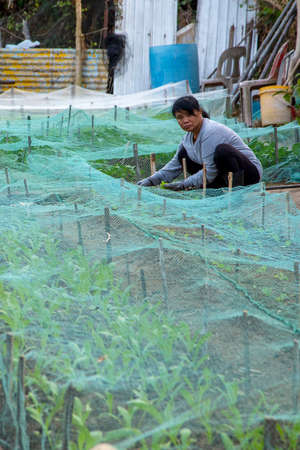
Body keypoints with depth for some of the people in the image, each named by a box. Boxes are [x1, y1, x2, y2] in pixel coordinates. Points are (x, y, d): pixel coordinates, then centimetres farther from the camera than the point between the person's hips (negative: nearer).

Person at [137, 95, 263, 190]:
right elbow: (175, 164, 12)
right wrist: (152, 180, 0)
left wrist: (185, 184, -23)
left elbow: (210, 171, -27)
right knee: (183, 153, 4)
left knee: (222, 150, -38)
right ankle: (222, 184, -4)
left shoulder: (211, 132, -25)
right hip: (222, 173, 9)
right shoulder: (189, 135, 4)